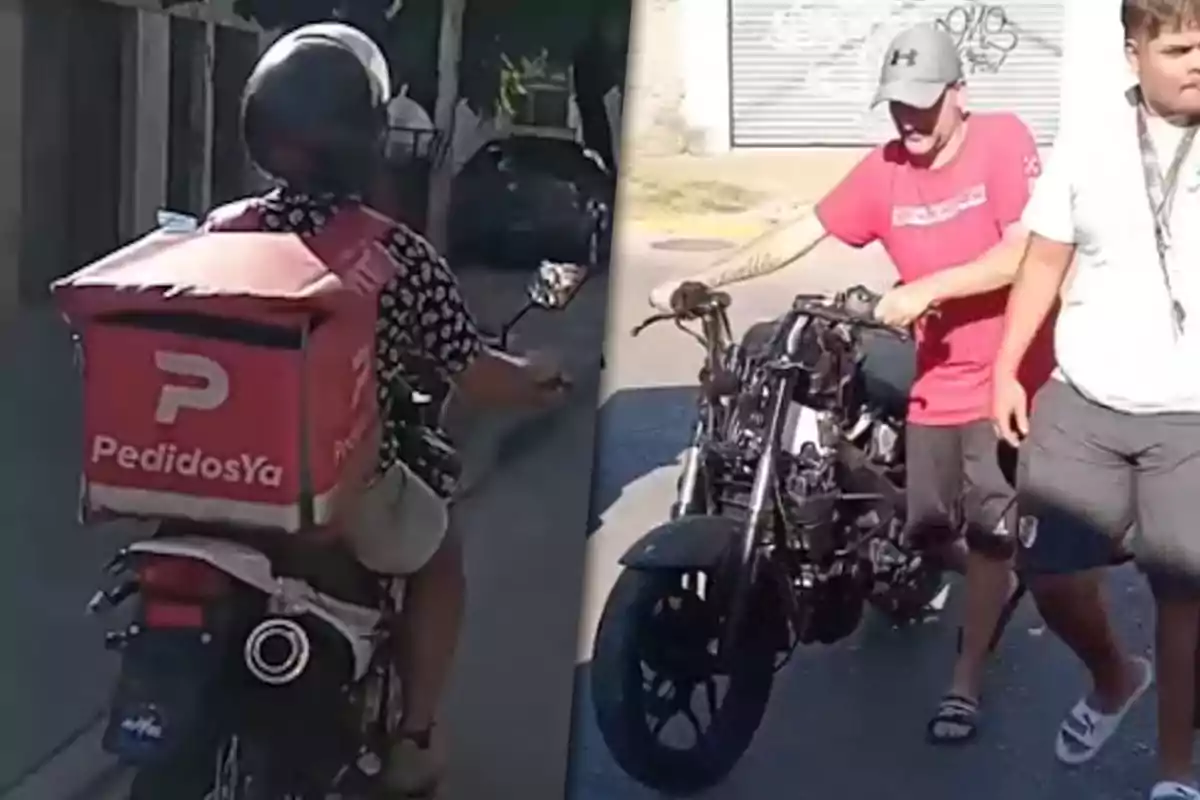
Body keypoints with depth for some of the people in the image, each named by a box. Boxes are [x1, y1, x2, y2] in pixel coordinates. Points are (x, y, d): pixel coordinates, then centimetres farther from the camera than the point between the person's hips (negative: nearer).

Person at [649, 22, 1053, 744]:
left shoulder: (1004, 141, -12)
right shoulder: (885, 170, 1)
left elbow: (1024, 256, -19)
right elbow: (799, 236, 0)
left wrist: (925, 289, -26)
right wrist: (700, 282, -7)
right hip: (938, 380, 5)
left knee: (988, 529, -2)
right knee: (928, 529, 8)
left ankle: (967, 682, 12)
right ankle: (997, 584, 42)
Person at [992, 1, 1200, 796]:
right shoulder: (1088, 140, 0)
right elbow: (1045, 261, 7)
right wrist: (1006, 370, 5)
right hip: (1081, 403, 3)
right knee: (1050, 572, 5)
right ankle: (1114, 678, 38)